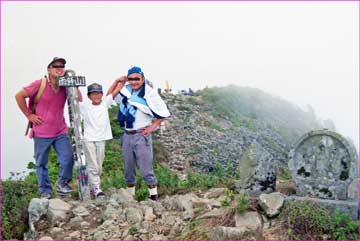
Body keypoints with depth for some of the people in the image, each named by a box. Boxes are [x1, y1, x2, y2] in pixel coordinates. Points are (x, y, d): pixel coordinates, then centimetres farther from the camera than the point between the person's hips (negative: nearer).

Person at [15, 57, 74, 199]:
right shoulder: (39, 84, -11)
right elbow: (19, 96, -6)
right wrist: (29, 115, -6)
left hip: (61, 132, 3)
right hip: (42, 133, -2)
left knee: (68, 159, -8)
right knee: (41, 163, 7)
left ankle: (62, 183, 16)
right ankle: (45, 191, 23)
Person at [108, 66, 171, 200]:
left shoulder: (149, 94, -11)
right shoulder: (125, 91, 7)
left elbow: (163, 113, -5)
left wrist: (152, 127, -9)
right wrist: (116, 82, 6)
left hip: (141, 135, -6)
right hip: (127, 135, 6)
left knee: (146, 171, -4)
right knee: (128, 170, 15)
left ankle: (154, 198, 6)